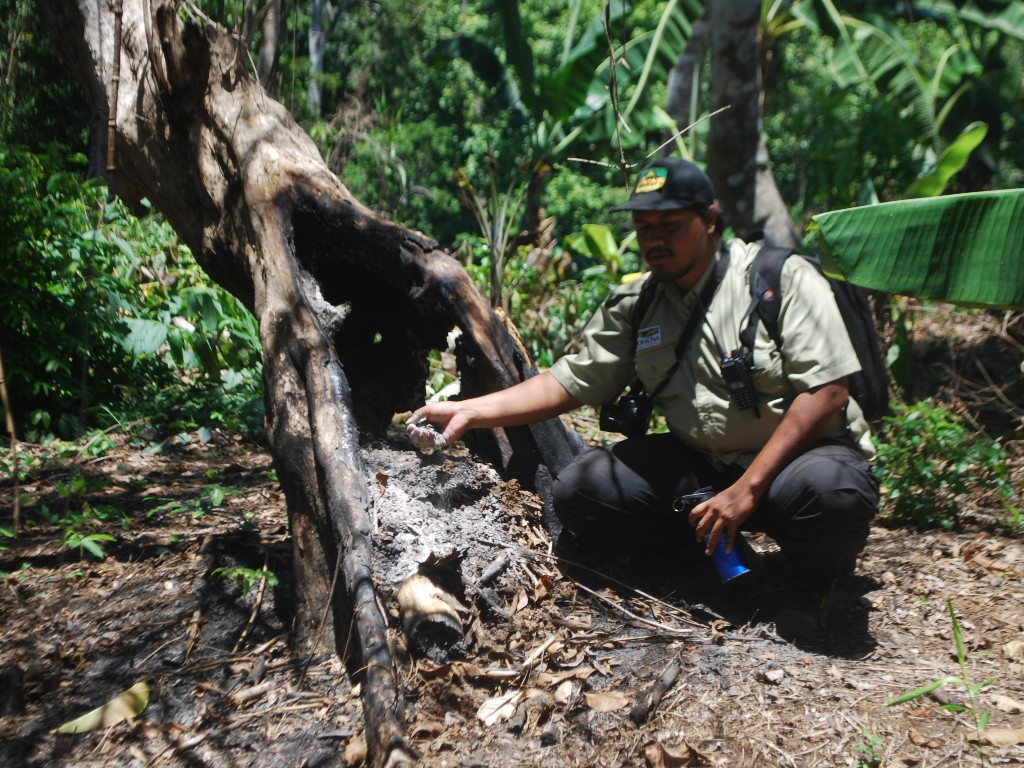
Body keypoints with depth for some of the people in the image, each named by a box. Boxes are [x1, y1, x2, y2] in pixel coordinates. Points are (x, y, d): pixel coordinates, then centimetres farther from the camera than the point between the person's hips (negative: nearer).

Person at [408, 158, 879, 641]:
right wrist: (470, 411, -10)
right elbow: (569, 382, 2)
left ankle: (815, 574, -1)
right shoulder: (634, 307, 3)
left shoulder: (781, 278, -10)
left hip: (801, 453, -3)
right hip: (699, 465, 4)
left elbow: (827, 391, -16)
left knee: (832, 490, -38)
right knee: (577, 491, -13)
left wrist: (748, 488, -23)